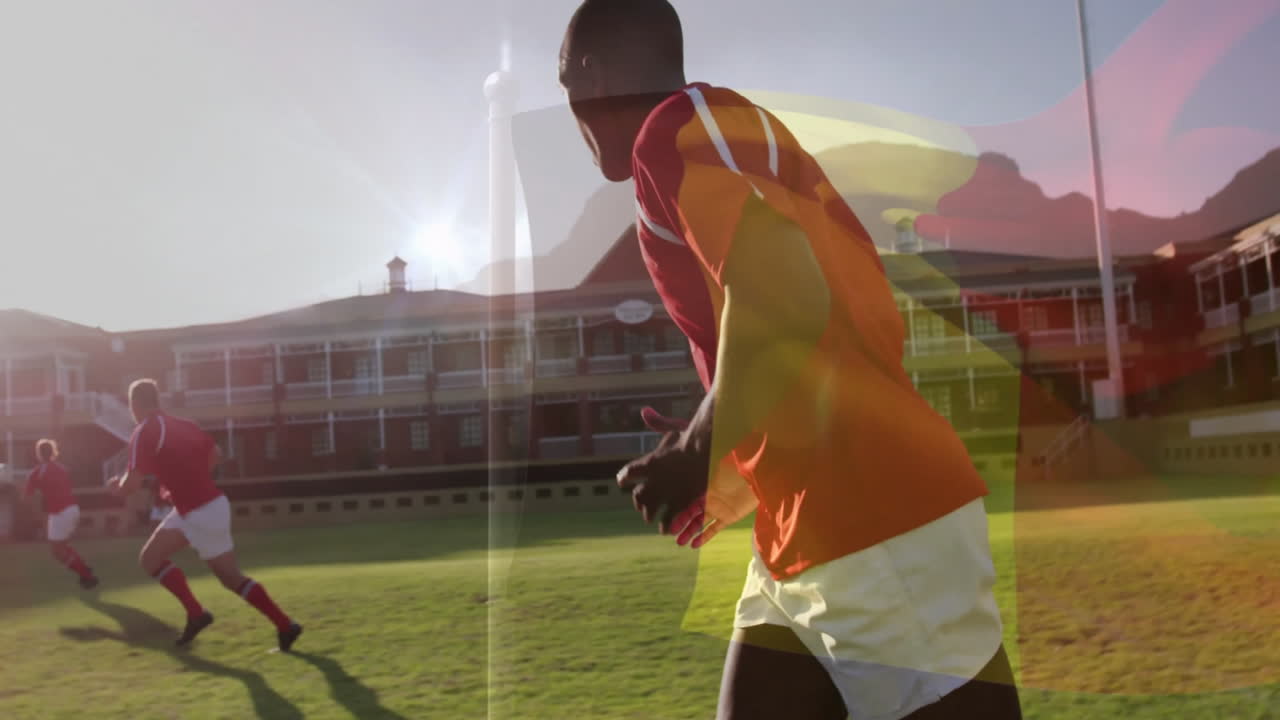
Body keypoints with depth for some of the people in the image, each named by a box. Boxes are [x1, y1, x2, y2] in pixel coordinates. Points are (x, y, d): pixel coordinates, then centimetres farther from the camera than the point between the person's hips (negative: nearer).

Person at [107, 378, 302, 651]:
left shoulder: (144, 434, -12)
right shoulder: (182, 424, 11)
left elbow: (131, 484, -15)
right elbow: (215, 454, 20)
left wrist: (116, 485, 8)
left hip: (201, 514, -9)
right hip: (197, 508, 9)